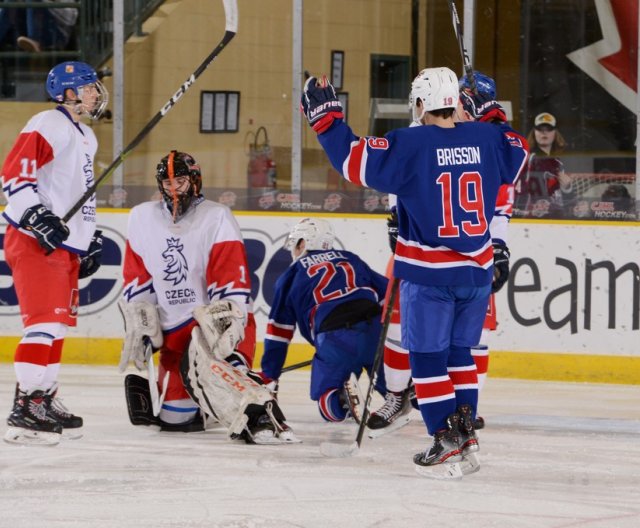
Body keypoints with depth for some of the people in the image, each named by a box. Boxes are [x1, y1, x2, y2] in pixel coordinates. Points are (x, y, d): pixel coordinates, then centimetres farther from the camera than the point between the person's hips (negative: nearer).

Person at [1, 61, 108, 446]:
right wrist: (38, 216, -27)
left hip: (66, 244, 10)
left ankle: (45, 400, 25)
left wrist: (93, 239, 26)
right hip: (35, 241, -10)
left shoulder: (86, 137, 20)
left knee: (60, 323, 15)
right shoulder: (48, 126, -11)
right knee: (45, 322, -17)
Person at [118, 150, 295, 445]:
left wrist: (227, 327, -28)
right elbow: (137, 280, 12)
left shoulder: (217, 218, -9)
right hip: (175, 332, 5)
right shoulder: (142, 218, 7)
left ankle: (258, 417, -51)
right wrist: (139, 326, 3)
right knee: (174, 418, 2)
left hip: (215, 322, -5)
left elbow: (231, 282, -17)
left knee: (200, 364, -39)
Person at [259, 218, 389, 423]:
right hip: (376, 329, 3)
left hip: (335, 339, -3)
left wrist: (268, 375, 24)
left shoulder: (292, 275, 18)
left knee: (328, 401, 13)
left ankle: (344, 396, -21)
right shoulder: (350, 259, 27)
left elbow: (279, 329, 18)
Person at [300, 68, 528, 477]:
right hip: (477, 270, 5)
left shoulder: (411, 144, -14)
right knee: (459, 352, 18)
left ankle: (447, 444, -2)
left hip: (429, 274, -5)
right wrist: (493, 116, 31)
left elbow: (355, 159, -14)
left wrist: (325, 117, -5)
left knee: (428, 356, 3)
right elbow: (518, 153, 21)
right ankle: (466, 435, 16)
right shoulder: (485, 138, 1)